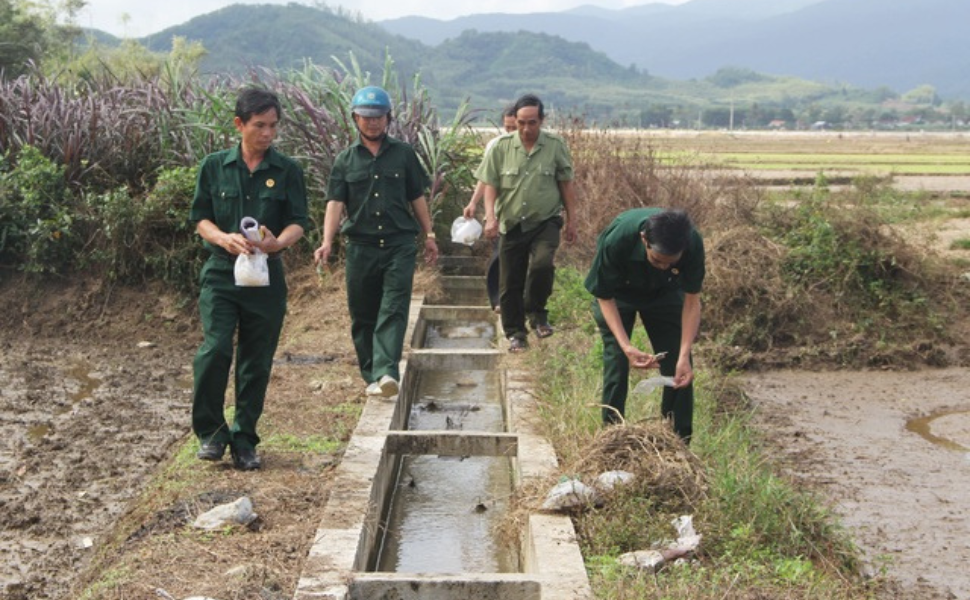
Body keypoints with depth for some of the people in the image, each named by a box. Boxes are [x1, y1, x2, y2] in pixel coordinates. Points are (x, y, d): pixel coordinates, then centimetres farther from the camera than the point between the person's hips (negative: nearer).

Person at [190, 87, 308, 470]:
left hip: (266, 276, 1)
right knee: (215, 350, -15)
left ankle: (244, 441, 19)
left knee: (257, 362, 5)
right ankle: (210, 431, 5)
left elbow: (298, 222, 0)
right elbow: (200, 217, 5)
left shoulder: (287, 171, 4)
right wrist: (223, 238, -16)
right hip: (221, 272, -1)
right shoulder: (215, 166, 4)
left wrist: (278, 242, -22)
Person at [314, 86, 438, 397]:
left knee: (394, 310, -13)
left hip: (400, 245, -1)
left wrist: (429, 235, 13)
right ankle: (371, 377, 15)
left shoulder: (403, 153, 8)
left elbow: (417, 198, 13)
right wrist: (327, 242, -15)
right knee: (363, 316, 6)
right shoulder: (345, 160, 7)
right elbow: (335, 203, -2)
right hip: (361, 246, 1)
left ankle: (387, 373, -23)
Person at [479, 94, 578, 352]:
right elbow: (490, 185, 1)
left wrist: (572, 220, 5)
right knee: (510, 283, 5)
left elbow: (566, 185, 6)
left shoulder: (556, 146, 0)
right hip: (512, 224, 2)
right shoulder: (501, 147, -1)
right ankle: (515, 333, 22)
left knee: (542, 264, -28)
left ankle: (536, 312, -3)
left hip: (546, 222, -1)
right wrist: (490, 217, -12)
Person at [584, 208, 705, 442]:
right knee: (616, 365, -9)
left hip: (665, 293, 2)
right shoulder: (616, 241, -40)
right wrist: (627, 347, -37)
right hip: (619, 294, -2)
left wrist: (684, 356, -32)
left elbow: (692, 300, -22)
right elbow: (605, 297, -25)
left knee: (678, 369, -4)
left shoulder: (693, 244, -35)